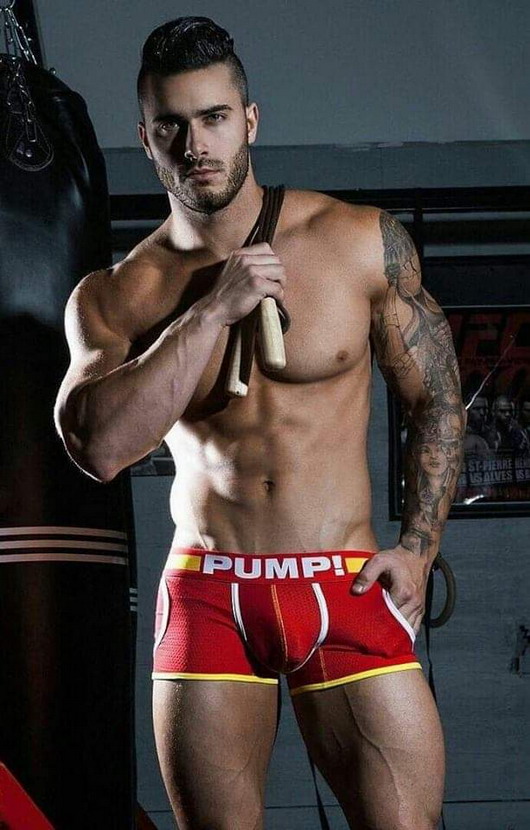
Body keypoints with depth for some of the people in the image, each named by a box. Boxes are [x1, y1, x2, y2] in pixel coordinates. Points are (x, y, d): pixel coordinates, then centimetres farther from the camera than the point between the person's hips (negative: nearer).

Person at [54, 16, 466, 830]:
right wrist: (211, 310, -17)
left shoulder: (363, 243, 0)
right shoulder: (112, 297, 1)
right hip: (207, 598, 1)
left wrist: (418, 546, -1)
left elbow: (437, 399, 9)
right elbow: (97, 446, -17)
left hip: (348, 588, -1)